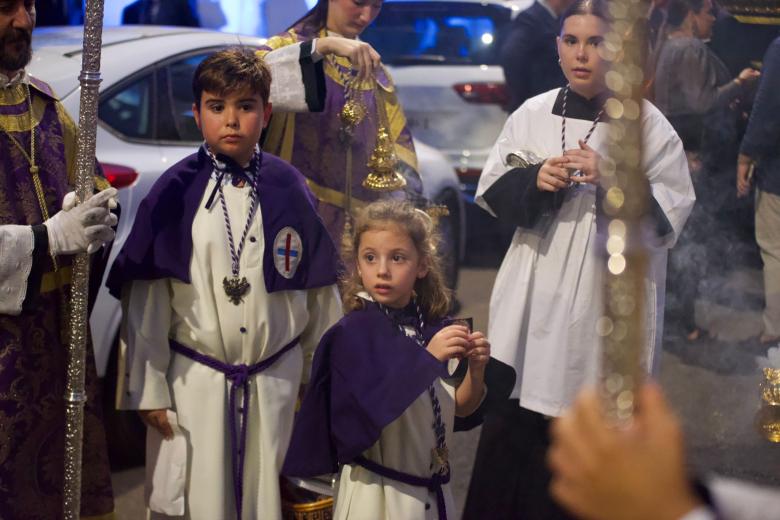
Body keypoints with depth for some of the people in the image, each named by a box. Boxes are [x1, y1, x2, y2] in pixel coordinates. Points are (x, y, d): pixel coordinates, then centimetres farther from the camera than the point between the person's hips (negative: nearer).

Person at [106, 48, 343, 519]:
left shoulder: (290, 191, 1)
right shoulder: (175, 193, -4)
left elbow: (320, 295, 8)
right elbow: (146, 299, -2)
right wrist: (149, 389, -2)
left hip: (276, 384, 2)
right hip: (194, 385, -1)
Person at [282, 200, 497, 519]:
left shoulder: (433, 327, -1)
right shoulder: (352, 333, -14)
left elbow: (460, 408, 6)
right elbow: (371, 412, -24)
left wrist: (475, 369, -12)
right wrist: (427, 359, -28)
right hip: (377, 491, -5)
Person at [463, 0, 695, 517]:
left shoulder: (648, 124, -4)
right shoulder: (533, 115, 5)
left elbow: (669, 215, -6)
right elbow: (493, 192, 9)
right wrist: (535, 181, -11)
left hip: (610, 300, -3)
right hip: (536, 295, 3)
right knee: (515, 425, 4)